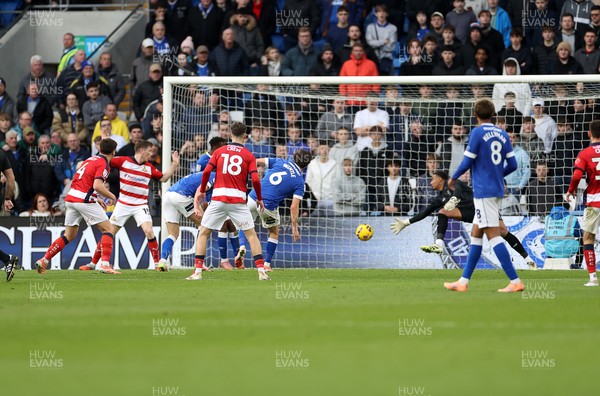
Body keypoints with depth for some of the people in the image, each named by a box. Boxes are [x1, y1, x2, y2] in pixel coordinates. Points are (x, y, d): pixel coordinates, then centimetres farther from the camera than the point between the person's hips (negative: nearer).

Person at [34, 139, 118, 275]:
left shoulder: (91, 159, 19)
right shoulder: (103, 164, -7)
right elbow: (97, 185, -21)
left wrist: (96, 199, 24)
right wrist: (111, 196, -5)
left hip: (71, 197, 8)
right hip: (85, 201, -8)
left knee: (69, 235, 16)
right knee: (107, 229, -1)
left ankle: (44, 260, 11)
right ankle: (105, 264, -15)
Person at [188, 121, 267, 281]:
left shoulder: (219, 151, 8)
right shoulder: (248, 155, 5)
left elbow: (206, 172, -1)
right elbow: (255, 179, -5)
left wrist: (202, 191, 13)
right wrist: (259, 199, 10)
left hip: (218, 199, 1)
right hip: (238, 200, -1)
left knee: (203, 233, 11)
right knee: (251, 235, 8)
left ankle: (197, 272, 3)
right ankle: (261, 272, -1)